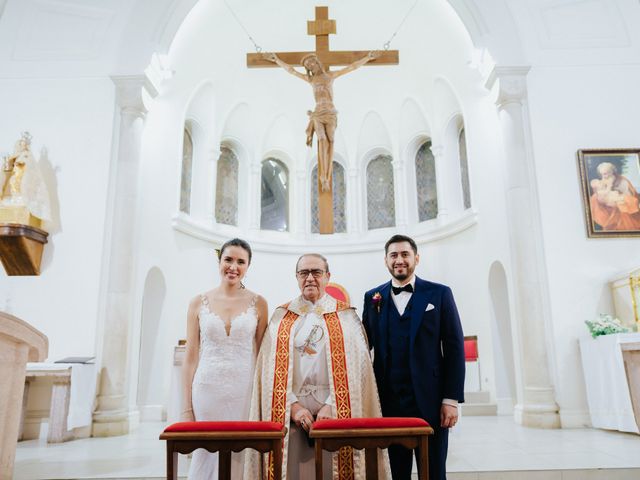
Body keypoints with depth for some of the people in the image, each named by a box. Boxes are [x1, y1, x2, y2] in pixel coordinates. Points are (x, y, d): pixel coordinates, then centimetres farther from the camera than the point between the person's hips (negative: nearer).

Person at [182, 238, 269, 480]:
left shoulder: (258, 303, 2)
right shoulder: (199, 302, 3)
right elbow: (191, 357, 4)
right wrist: (187, 408, 1)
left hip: (245, 391, 0)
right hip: (207, 389, 1)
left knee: (240, 457, 6)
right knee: (206, 455, 8)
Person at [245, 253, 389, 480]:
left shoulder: (346, 316, 6)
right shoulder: (281, 317, 10)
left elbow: (354, 368, -2)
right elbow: (272, 368, 2)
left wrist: (332, 406, -12)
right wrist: (293, 405, -9)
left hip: (334, 413, -1)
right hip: (289, 412, 1)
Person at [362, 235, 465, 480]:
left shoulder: (439, 294, 3)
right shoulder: (373, 297, 8)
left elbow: (454, 349, 0)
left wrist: (451, 399, -6)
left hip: (429, 401, -1)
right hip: (388, 402, 2)